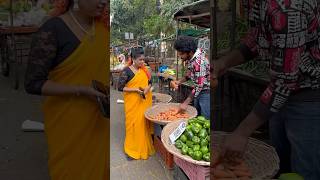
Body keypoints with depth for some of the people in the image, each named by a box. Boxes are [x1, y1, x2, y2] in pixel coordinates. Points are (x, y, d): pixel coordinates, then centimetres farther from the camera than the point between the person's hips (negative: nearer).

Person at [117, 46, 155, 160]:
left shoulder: (144, 69, 6)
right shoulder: (127, 71, -11)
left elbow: (150, 82, 14)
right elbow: (120, 87, -11)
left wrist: (147, 88, -8)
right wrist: (135, 89, -19)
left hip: (145, 101, 5)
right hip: (133, 103, -5)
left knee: (145, 123, 11)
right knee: (134, 124, 1)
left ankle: (145, 146, 27)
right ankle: (132, 150, 16)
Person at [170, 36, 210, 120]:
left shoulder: (199, 62, -30)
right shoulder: (189, 58, -3)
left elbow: (198, 86, -27)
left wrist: (185, 103, -23)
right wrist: (179, 82, -7)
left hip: (206, 92, -9)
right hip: (199, 91, 9)